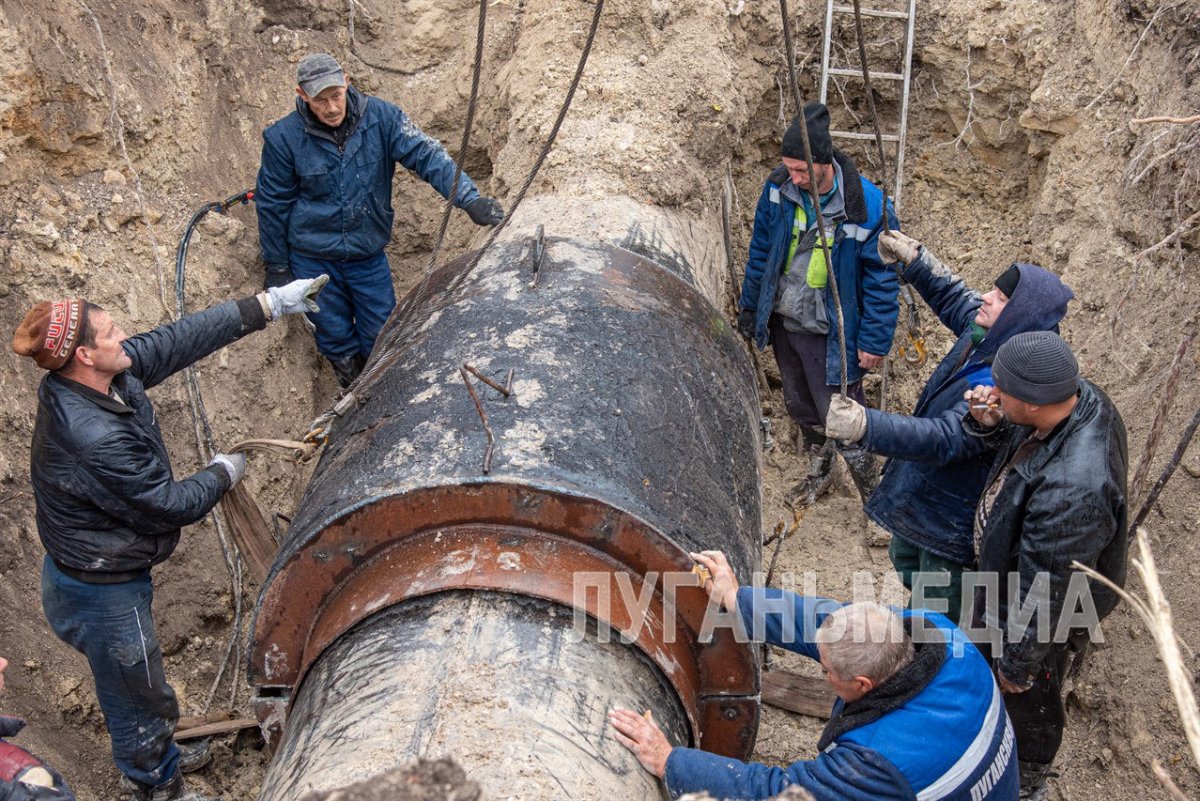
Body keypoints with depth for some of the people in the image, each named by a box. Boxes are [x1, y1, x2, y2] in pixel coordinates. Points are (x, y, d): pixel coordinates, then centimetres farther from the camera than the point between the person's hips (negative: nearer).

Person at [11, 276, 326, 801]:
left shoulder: (109, 374, -12)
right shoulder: (94, 440, -38)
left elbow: (179, 340, -6)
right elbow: (170, 505, -27)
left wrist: (269, 305, -5)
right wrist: (223, 474, -7)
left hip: (93, 573, 9)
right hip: (101, 595, -9)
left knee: (131, 684, 33)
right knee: (139, 697, 16)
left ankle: (156, 753, 58)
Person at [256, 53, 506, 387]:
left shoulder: (381, 117, -12)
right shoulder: (284, 138, -13)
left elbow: (425, 154, -20)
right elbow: (272, 204, -3)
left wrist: (469, 198, -35)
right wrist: (276, 267, 3)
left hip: (369, 255, 1)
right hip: (313, 261, -1)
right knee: (336, 340, 11)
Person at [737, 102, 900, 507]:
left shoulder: (867, 207, -23)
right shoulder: (778, 189, -9)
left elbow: (882, 280, -15)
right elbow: (760, 250, 6)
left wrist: (875, 341, -12)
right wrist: (750, 306, 11)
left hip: (832, 335, -5)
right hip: (783, 322, 6)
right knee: (799, 406, 23)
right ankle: (819, 471, 48)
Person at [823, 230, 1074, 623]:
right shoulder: (986, 333, -12)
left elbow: (945, 439, -45)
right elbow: (954, 297, 10)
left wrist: (867, 426, -57)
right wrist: (913, 260, -2)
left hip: (954, 520, -10)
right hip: (921, 492, 10)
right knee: (905, 560, 36)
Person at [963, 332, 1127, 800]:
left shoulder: (1072, 489, -47)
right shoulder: (1081, 396, -20)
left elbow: (1044, 593, -33)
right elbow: (1020, 441, 2)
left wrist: (1018, 663, -17)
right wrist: (989, 424, -21)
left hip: (1041, 617, -8)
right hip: (1010, 572, 8)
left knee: (1028, 698, 22)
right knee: (985, 655, 35)